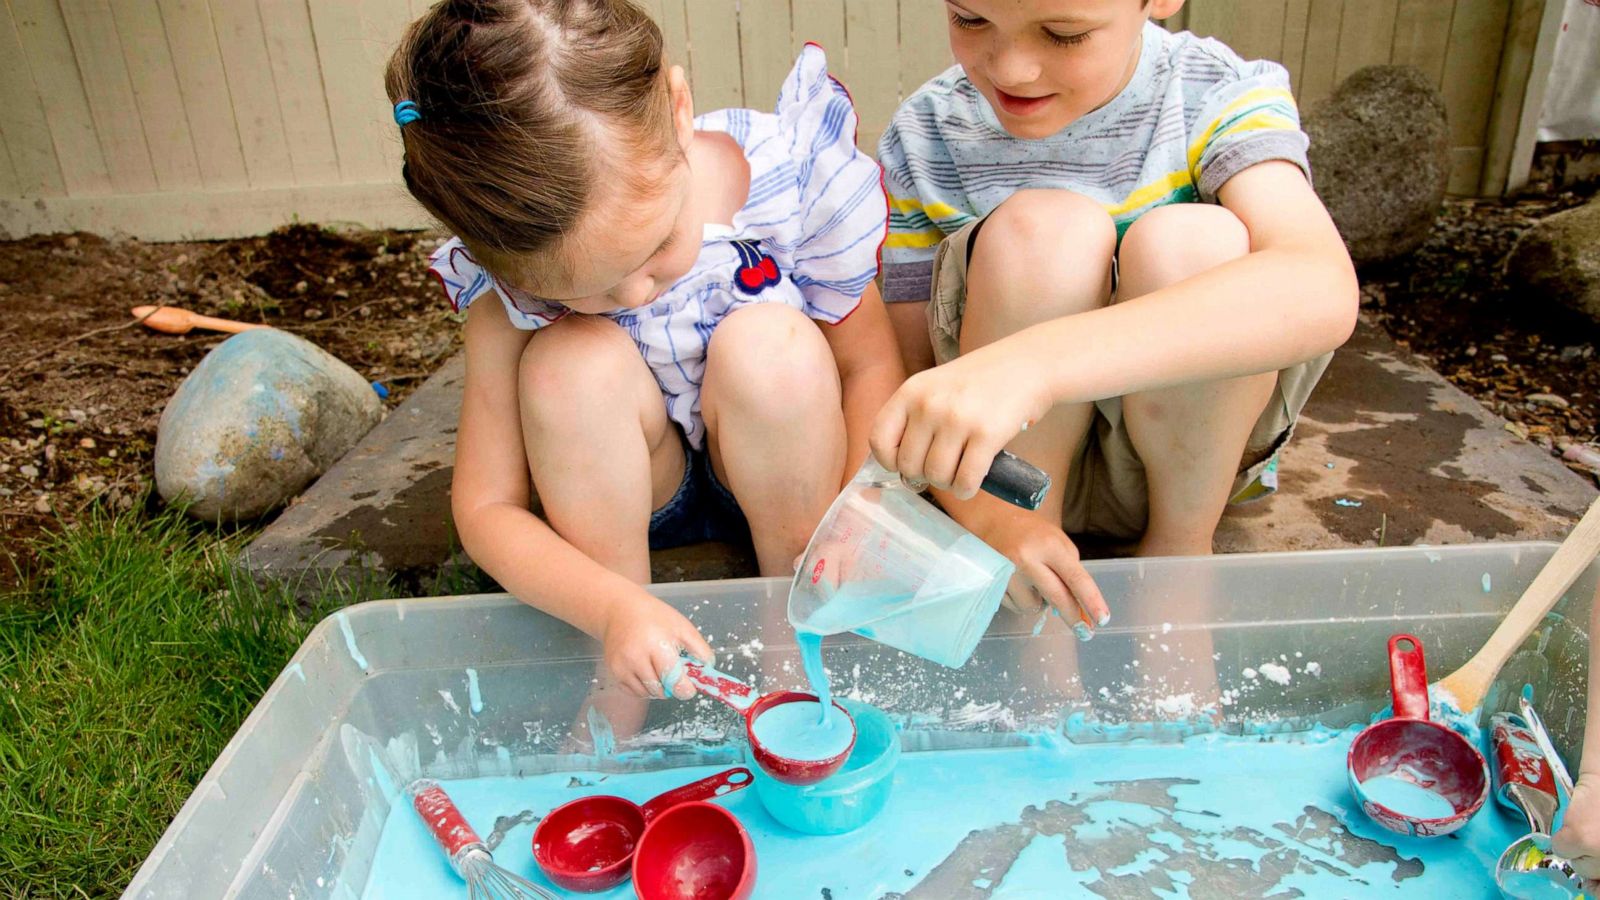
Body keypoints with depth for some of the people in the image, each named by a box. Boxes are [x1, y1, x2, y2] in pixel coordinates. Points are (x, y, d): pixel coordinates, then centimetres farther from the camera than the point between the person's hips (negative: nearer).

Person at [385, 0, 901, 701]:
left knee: (768, 345, -32)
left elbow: (869, 364, -13)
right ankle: (618, 691, -12)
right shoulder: (510, 275, -22)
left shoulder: (791, 170, -24)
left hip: (791, 484, 0)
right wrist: (613, 609, -34)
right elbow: (484, 507, -17)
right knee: (571, 363, -30)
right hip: (626, 499, 1)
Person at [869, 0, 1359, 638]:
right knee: (1043, 230, -28)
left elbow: (1323, 292, -35)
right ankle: (1034, 621, -14)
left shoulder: (1222, 95, -14)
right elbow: (902, 367, -9)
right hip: (1013, 459, 1)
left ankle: (1181, 548, -6)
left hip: (1195, 452, 0)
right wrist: (983, 513, -30)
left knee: (1193, 243, -29)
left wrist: (1037, 363, -50)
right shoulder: (924, 137, -9)